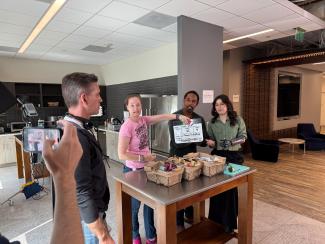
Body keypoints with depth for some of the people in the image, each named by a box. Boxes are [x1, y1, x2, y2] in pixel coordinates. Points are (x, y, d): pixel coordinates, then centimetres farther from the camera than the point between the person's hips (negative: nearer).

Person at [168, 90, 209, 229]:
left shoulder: (199, 119, 0)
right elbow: (176, 143, -23)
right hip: (176, 158, -5)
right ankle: (179, 222, 23)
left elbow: (204, 142, -9)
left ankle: (190, 215, 40)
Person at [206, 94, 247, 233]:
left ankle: (229, 222, 21)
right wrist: (210, 143, -13)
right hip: (217, 155, 2)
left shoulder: (237, 120, -1)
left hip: (234, 156, -1)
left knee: (231, 188, 3)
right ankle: (216, 221, 22)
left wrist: (232, 142, -18)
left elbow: (243, 136, -1)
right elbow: (210, 139, 10)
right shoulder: (212, 122, 5)